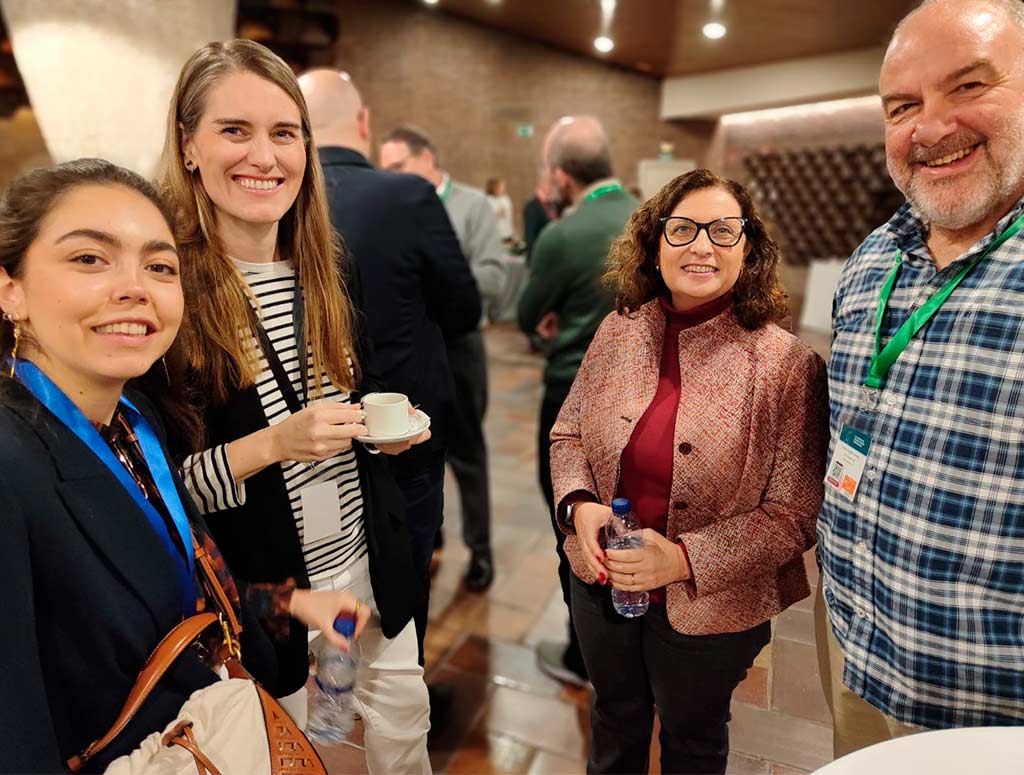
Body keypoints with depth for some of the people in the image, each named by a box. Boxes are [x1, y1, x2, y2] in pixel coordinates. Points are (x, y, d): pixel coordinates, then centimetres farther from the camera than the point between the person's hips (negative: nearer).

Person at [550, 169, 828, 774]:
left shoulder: (788, 365, -18)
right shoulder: (619, 332, -7)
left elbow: (795, 515, -16)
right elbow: (568, 433, 3)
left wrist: (685, 559, -23)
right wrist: (579, 504, -15)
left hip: (710, 608, -3)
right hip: (602, 584, 3)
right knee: (616, 721, 30)